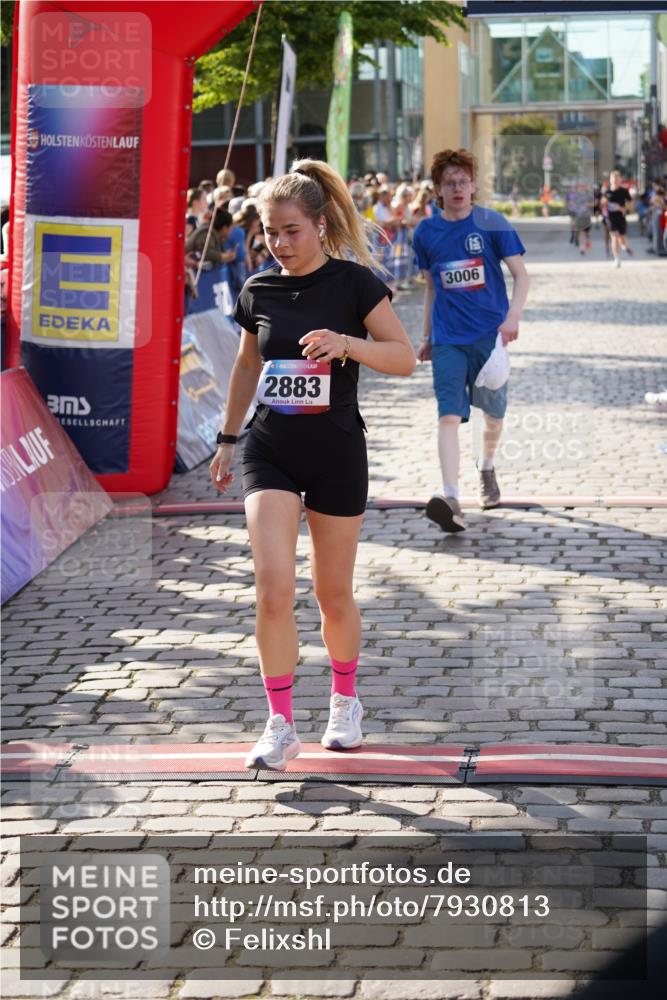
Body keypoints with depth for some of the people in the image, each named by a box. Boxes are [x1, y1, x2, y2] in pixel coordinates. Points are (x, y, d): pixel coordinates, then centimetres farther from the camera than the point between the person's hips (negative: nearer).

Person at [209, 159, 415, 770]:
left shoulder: (354, 282, -7)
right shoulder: (259, 291, 4)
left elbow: (405, 358, -10)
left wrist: (346, 343, -27)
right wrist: (227, 438, 21)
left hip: (336, 451, -2)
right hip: (270, 449, 2)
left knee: (334, 594, 9)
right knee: (273, 588, -12)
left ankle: (345, 701, 34)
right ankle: (281, 726, -3)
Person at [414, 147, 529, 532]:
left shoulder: (493, 224, -3)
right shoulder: (426, 233, 6)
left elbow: (522, 275, -4)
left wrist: (513, 316, -21)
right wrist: (427, 337, 20)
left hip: (490, 335, -1)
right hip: (448, 338, 1)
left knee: (494, 414, 13)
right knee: (449, 415, -15)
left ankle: (487, 469, 44)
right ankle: (451, 501, -26)